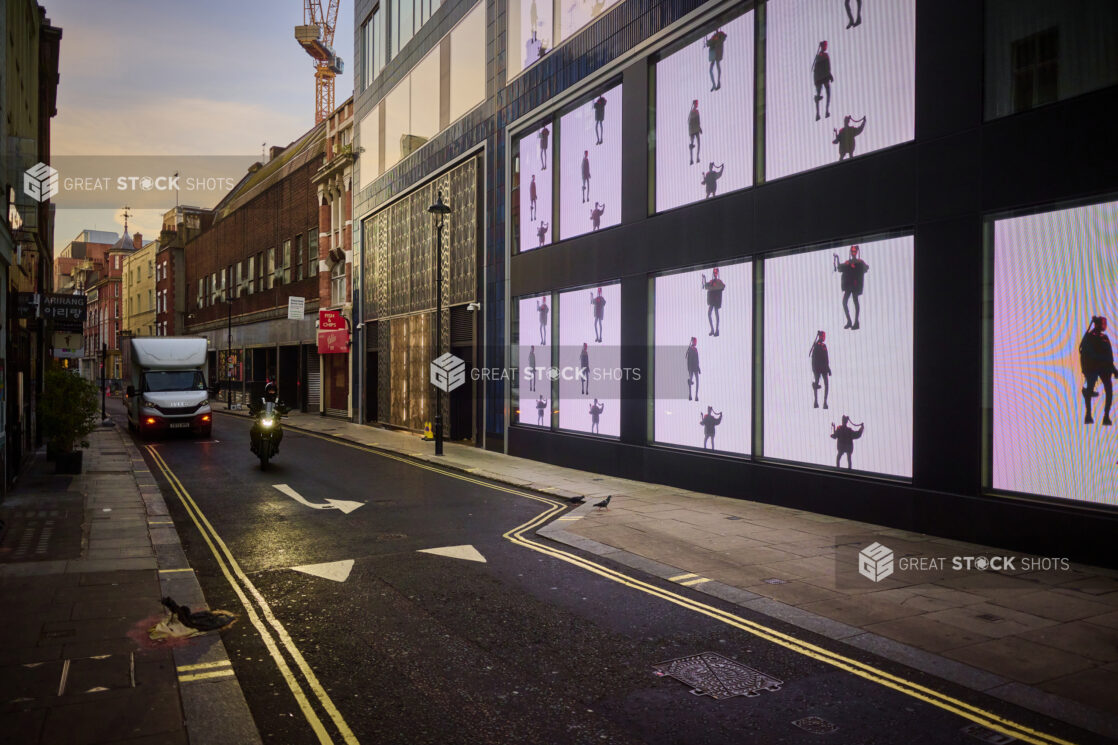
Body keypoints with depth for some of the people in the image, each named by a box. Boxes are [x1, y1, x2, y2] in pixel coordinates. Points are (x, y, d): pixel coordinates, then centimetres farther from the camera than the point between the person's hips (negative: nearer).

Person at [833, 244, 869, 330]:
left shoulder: (860, 262, 3)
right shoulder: (847, 262, 13)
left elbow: (866, 268, -3)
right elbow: (839, 269, 8)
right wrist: (837, 259, 4)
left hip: (856, 286, -5)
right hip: (848, 286, 5)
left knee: (855, 302, -3)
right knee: (844, 301, 0)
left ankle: (856, 323, 0)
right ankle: (849, 322, 7)